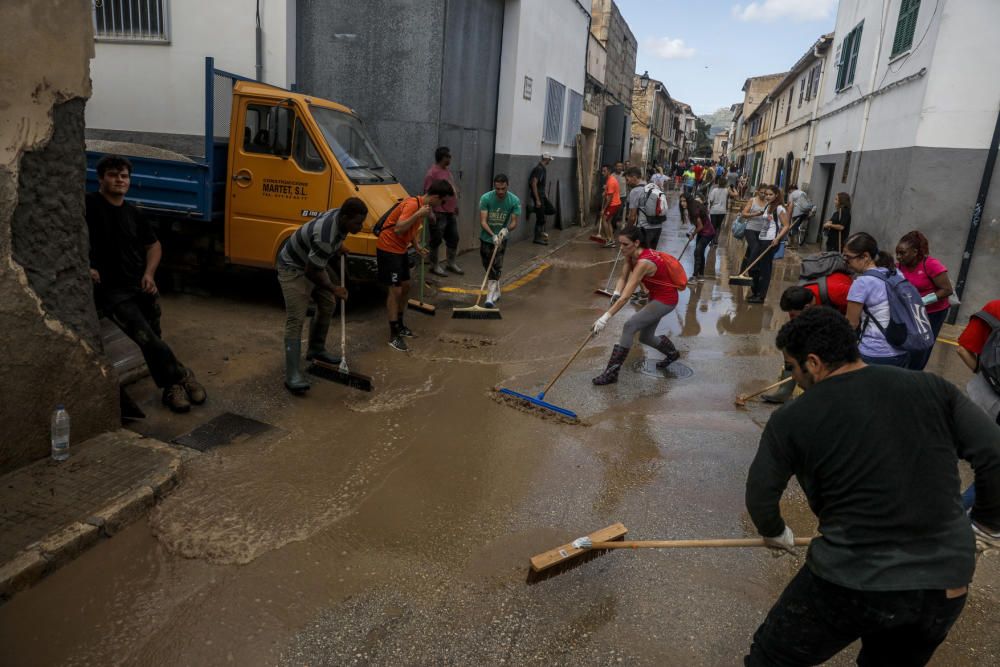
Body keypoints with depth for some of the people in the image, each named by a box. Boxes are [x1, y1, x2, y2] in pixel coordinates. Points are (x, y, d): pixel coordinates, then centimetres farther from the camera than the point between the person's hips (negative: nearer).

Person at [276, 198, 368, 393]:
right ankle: (292, 374, -19)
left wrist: (339, 246, 7)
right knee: (296, 319, -16)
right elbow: (311, 272, -26)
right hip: (293, 268, -9)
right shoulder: (326, 237, -38)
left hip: (314, 262, 9)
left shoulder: (339, 216, -11)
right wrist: (334, 288, -15)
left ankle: (316, 349, 33)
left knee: (327, 305, 16)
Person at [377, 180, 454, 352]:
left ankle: (399, 324, 31)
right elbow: (398, 229, -33)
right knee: (395, 290, -9)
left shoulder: (424, 206, 7)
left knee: (405, 287, 15)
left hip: (400, 249, 10)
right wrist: (418, 214, -33)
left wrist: (417, 247, 5)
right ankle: (394, 335, -3)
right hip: (388, 249, -10)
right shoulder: (412, 204, -23)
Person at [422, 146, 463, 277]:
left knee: (453, 238, 15)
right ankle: (434, 266, 10)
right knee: (436, 240, 1)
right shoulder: (432, 172, -14)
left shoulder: (447, 171, 14)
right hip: (439, 213, -9)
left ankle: (451, 263, 28)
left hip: (451, 212, 9)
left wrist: (455, 206, 23)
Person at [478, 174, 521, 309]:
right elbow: (483, 221, -20)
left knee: (496, 268, -11)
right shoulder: (485, 198, -17)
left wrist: (506, 230, -36)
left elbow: (514, 222, -14)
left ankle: (491, 297, -13)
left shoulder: (514, 201, -15)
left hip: (501, 238, -1)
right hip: (486, 237, 1)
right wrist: (492, 235, -34)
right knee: (488, 266, 10)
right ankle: (496, 293, 29)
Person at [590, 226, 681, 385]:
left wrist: (605, 318, -39)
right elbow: (623, 277, 0)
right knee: (646, 337, 16)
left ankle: (612, 373, -15)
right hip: (656, 296, 9)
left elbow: (626, 296, -36)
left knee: (630, 326, -19)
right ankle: (672, 353, 46)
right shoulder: (632, 255, -7)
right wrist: (616, 293, -22)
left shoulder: (644, 262, -32)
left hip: (666, 300, -9)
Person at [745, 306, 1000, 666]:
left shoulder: (792, 418, -9)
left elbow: (760, 497, 0)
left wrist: (776, 534, 20)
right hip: (945, 582, 5)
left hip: (851, 580, -5)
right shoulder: (932, 389, 0)